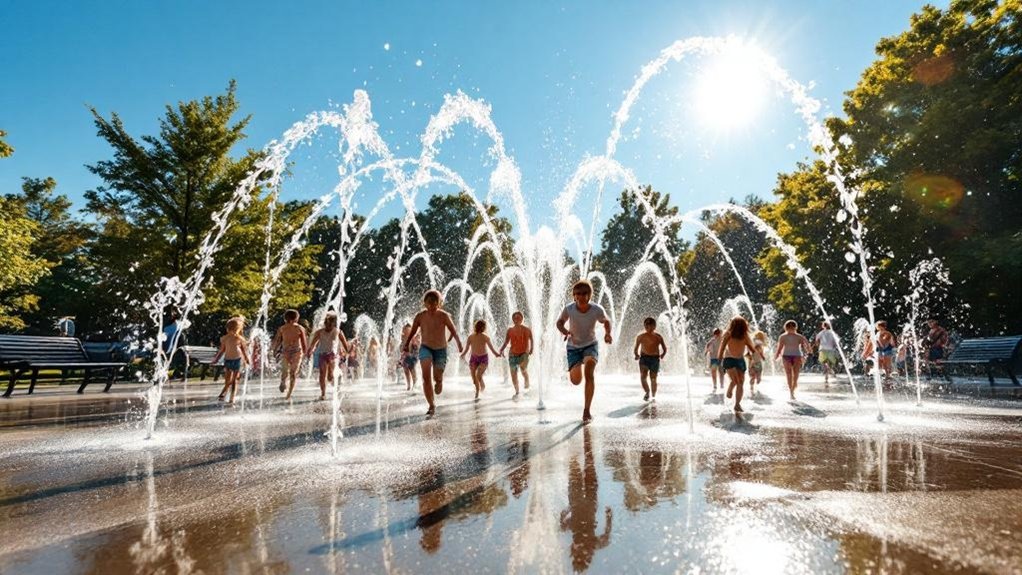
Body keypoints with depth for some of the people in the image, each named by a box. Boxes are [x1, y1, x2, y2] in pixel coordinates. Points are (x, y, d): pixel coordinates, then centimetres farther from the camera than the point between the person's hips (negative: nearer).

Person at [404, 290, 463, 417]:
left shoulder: (443, 316, -11)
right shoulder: (420, 316, -6)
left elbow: (453, 331, -8)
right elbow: (412, 332, 5)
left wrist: (459, 343, -20)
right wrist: (406, 344, -5)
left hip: (441, 350, -1)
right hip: (425, 348, 1)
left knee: (437, 377, -10)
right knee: (426, 375, -17)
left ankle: (439, 383, 31)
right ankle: (431, 406, -7)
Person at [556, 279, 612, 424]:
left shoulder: (597, 310, -19)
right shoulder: (569, 309, -19)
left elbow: (606, 321, 1)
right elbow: (559, 322, -2)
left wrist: (607, 334, -19)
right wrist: (564, 331, -23)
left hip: (590, 345, -1)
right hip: (573, 347, 1)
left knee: (589, 373, -26)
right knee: (576, 381, -6)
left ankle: (587, 410, -15)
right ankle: (572, 371, 35)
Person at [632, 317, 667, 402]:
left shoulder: (658, 337, 4)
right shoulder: (640, 337, 4)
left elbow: (664, 349, 10)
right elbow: (636, 349, 12)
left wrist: (662, 355, 0)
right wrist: (637, 355, 2)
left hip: (655, 359, 0)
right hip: (644, 358, 0)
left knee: (653, 379, 4)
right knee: (643, 377, -16)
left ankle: (654, 396, 17)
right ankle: (647, 392, 3)